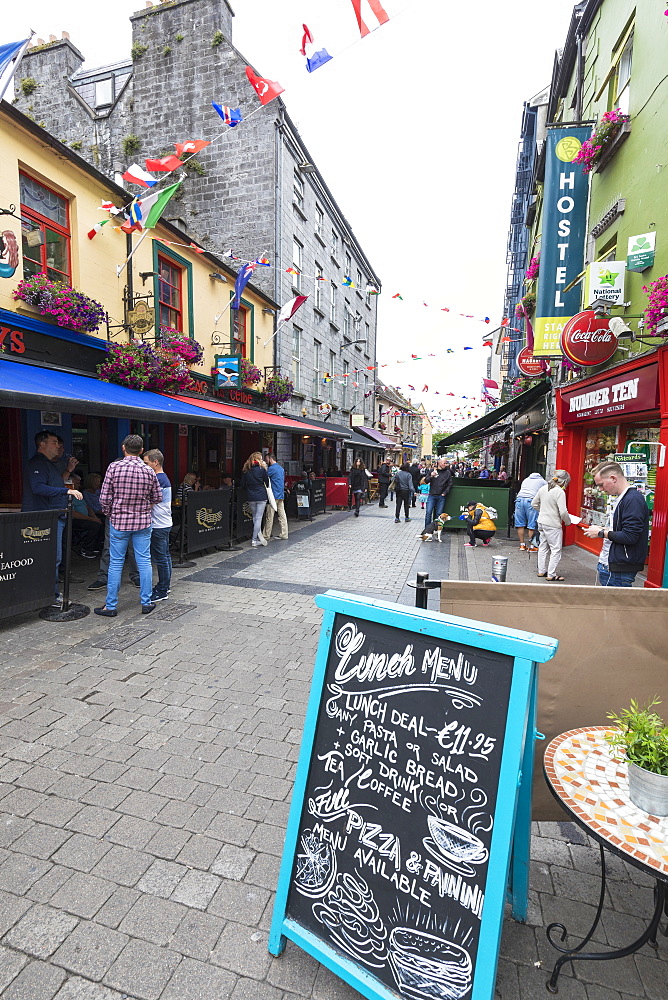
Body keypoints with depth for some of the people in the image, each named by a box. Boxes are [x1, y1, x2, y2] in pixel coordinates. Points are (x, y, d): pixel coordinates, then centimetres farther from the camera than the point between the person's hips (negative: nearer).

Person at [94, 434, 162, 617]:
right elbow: (158, 498, 5)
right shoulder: (149, 471, -3)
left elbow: (105, 497, -8)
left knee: (115, 563, 7)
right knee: (144, 562, 8)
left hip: (119, 521, -1)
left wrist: (109, 514, 10)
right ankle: (146, 603, 15)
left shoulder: (114, 467, -9)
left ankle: (110, 606, 15)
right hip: (143, 522, 1)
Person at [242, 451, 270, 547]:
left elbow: (242, 484, 7)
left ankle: (259, 537, 18)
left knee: (255, 517, 15)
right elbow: (267, 483, 3)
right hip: (261, 496, -4)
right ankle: (254, 540, -5)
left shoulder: (245, 470, 3)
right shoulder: (261, 469, -8)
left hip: (251, 497, 4)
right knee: (258, 518, -2)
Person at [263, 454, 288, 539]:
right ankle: (284, 535, 8)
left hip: (274, 496, -8)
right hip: (281, 495, 8)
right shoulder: (281, 468, 16)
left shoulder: (272, 468, -11)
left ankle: (266, 536, 3)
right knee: (282, 515, 7)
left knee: (269, 517, -2)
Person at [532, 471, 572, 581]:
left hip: (541, 522, 8)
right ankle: (551, 574, 6)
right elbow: (563, 512, -20)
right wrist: (568, 522, -3)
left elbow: (534, 504, 14)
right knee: (556, 549, 2)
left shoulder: (543, 488, 5)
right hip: (553, 525, -8)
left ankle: (541, 571, 26)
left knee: (543, 546, 18)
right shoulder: (560, 492, -17)